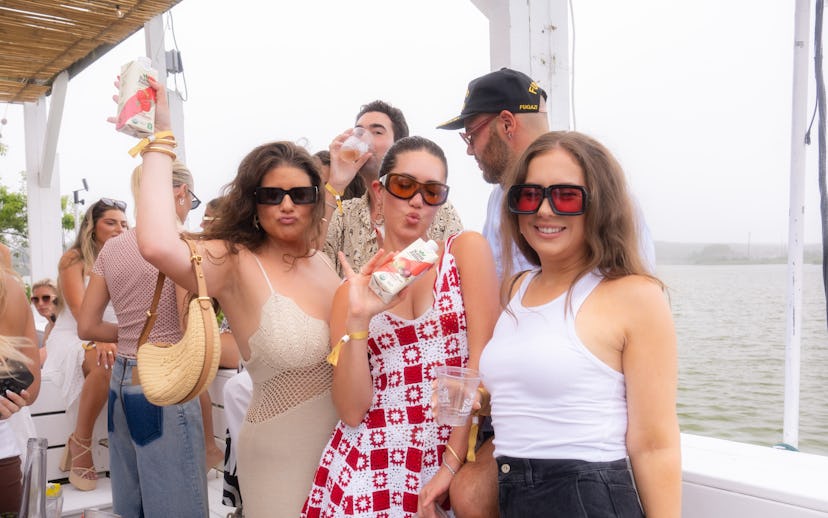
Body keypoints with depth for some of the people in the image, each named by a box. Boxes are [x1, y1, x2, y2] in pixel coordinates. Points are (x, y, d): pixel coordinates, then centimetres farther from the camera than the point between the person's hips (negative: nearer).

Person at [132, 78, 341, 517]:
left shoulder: (323, 262, 3)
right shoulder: (234, 264, -15)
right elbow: (158, 244, -35)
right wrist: (160, 141, -25)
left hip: (342, 444, 6)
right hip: (280, 453, -6)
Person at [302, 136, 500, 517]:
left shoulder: (467, 250, -1)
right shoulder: (352, 289, 4)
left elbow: (482, 365, -8)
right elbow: (352, 411, -5)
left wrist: (451, 465, -12)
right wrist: (358, 319, -16)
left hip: (453, 463, -1)